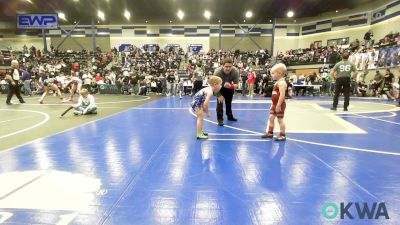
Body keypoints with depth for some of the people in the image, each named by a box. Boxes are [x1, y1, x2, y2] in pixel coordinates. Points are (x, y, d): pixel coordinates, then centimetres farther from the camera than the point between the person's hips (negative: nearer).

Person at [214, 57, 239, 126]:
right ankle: (220, 118, -5)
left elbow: (236, 83, -27)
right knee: (220, 100, -15)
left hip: (229, 87, 3)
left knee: (229, 101, 15)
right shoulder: (217, 71, -40)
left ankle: (230, 116, 35)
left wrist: (234, 86, -50)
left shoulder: (236, 71, -34)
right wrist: (224, 84, -48)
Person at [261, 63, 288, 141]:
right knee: (271, 117, 13)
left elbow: (282, 95, -26)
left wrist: (278, 105, -27)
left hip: (279, 105, -9)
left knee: (280, 120, 1)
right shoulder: (277, 82, 12)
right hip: (275, 104, 9)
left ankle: (282, 135, 13)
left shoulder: (281, 82, -19)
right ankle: (270, 132, 24)